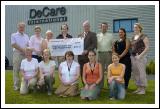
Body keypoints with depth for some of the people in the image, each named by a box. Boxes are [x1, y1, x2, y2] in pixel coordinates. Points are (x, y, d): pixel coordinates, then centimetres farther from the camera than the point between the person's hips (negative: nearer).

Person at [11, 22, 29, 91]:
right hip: (17, 54, -4)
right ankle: (16, 85, 1)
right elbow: (13, 44, -7)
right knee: (16, 70, -3)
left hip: (25, 54, 4)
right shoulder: (14, 35, 4)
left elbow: (28, 46, 13)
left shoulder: (26, 36, 17)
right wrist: (22, 50, -11)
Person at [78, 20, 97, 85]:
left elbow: (94, 44, -7)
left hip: (88, 55, -5)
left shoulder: (92, 34, 4)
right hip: (81, 56, 5)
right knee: (82, 72, 5)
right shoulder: (80, 35, 22)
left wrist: (87, 50, -18)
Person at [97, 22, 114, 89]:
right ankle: (100, 85, 13)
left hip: (108, 53, -1)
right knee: (101, 69, 5)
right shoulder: (97, 35, 11)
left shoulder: (110, 35, 9)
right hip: (100, 53, 1)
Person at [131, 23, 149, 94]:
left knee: (141, 73, -5)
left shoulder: (144, 37, -6)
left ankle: (143, 89, 3)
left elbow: (147, 48, -13)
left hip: (140, 57, -8)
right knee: (135, 73, 9)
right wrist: (131, 56, 8)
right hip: (133, 57, 8)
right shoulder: (133, 37, 16)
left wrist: (140, 55, -20)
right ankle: (138, 88, 18)